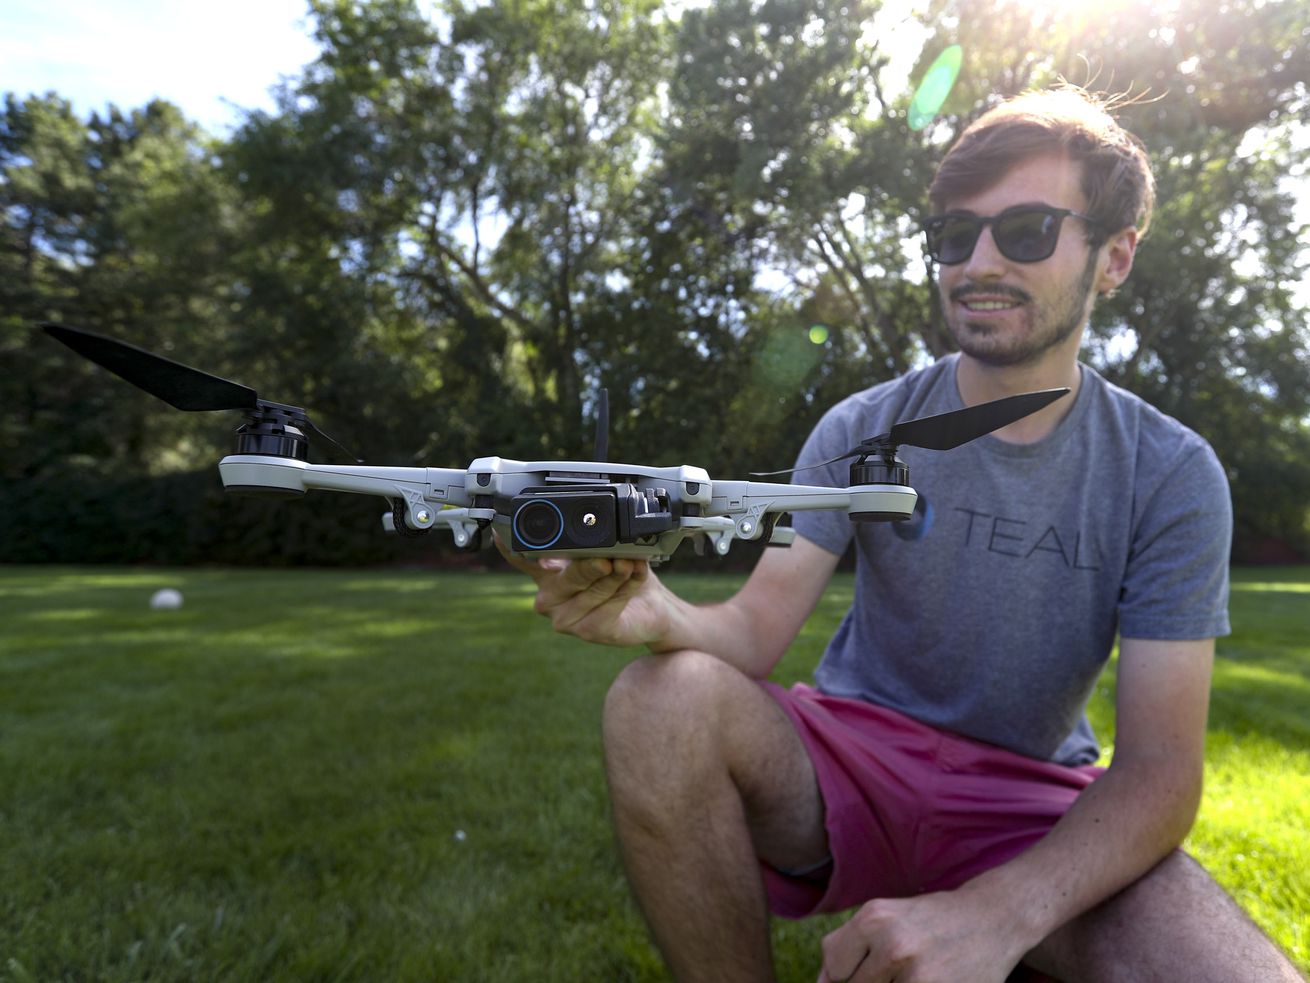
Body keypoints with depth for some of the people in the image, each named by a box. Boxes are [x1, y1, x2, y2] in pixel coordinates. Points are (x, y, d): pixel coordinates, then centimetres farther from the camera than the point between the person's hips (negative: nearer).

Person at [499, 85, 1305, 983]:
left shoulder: (1171, 475, -7)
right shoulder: (861, 433, -4)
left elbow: (1159, 766, -13)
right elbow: (758, 627, -12)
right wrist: (662, 616, -37)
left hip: (1037, 803, 0)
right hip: (855, 757, 1)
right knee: (662, 698, -28)